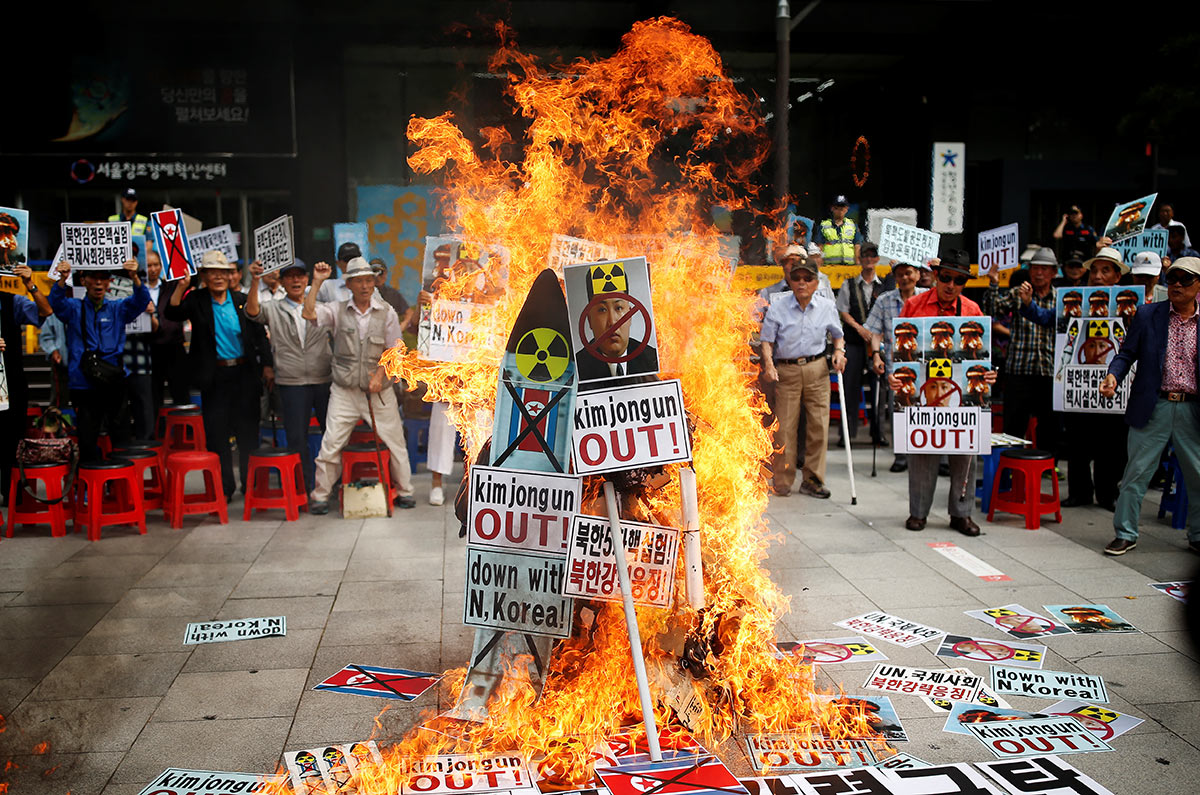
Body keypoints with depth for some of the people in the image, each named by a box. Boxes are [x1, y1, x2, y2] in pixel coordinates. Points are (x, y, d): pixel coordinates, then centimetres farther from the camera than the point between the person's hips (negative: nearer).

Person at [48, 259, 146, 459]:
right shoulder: (74, 308, 9)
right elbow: (56, 303, -11)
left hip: (115, 383, 1)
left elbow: (140, 301, -6)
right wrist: (62, 280, -31)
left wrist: (134, 277, -27)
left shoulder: (118, 308, 11)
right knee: (86, 440, 1)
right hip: (83, 385, 0)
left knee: (122, 439, 2)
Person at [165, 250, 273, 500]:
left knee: (248, 431, 6)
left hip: (245, 374, 1)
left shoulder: (242, 301, 6)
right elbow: (173, 314, -15)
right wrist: (181, 286, -25)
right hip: (214, 376, -1)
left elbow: (259, 335, 9)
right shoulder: (196, 300, 2)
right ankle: (224, 487, 13)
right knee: (216, 433, 2)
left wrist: (267, 366, 3)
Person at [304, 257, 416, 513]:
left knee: (395, 441, 5)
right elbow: (309, 313, -13)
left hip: (378, 390, 0)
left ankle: (404, 491, 20)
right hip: (344, 390, 0)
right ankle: (321, 495, 9)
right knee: (331, 443, -2)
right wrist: (317, 282, -12)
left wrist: (379, 375, -10)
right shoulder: (338, 311, 3)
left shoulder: (387, 313, 2)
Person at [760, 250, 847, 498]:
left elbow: (837, 335, 19)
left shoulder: (827, 307, 5)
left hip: (817, 369, 2)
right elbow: (767, 340, 0)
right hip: (786, 371, -1)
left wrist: (839, 351, -1)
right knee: (784, 427, -1)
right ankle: (783, 483, 11)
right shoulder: (777, 305, 0)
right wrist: (769, 365, -14)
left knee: (819, 424, -1)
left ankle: (812, 480, 11)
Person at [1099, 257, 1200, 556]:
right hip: (1153, 408, -1)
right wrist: (1114, 375, -16)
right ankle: (1125, 534, 14)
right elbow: (1126, 353, 3)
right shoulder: (1148, 316, 3)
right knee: (1136, 473, 2)